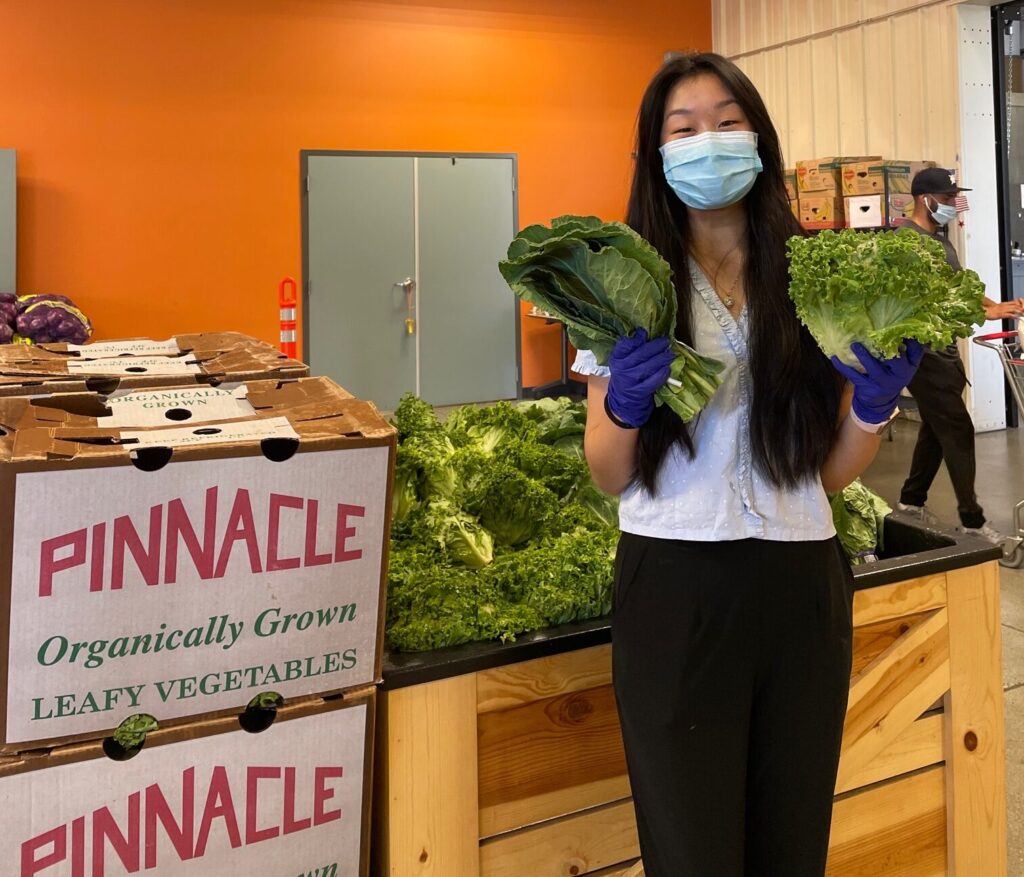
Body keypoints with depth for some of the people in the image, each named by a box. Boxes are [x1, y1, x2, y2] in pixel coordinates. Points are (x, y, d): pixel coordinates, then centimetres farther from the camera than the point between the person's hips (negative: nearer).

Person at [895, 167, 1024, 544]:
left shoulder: (939, 239, 17)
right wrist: (986, 313, -28)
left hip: (941, 350, 10)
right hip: (923, 353, -10)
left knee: (936, 428, 17)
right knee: (958, 431, -8)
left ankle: (912, 499, 30)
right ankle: (971, 520, -3)